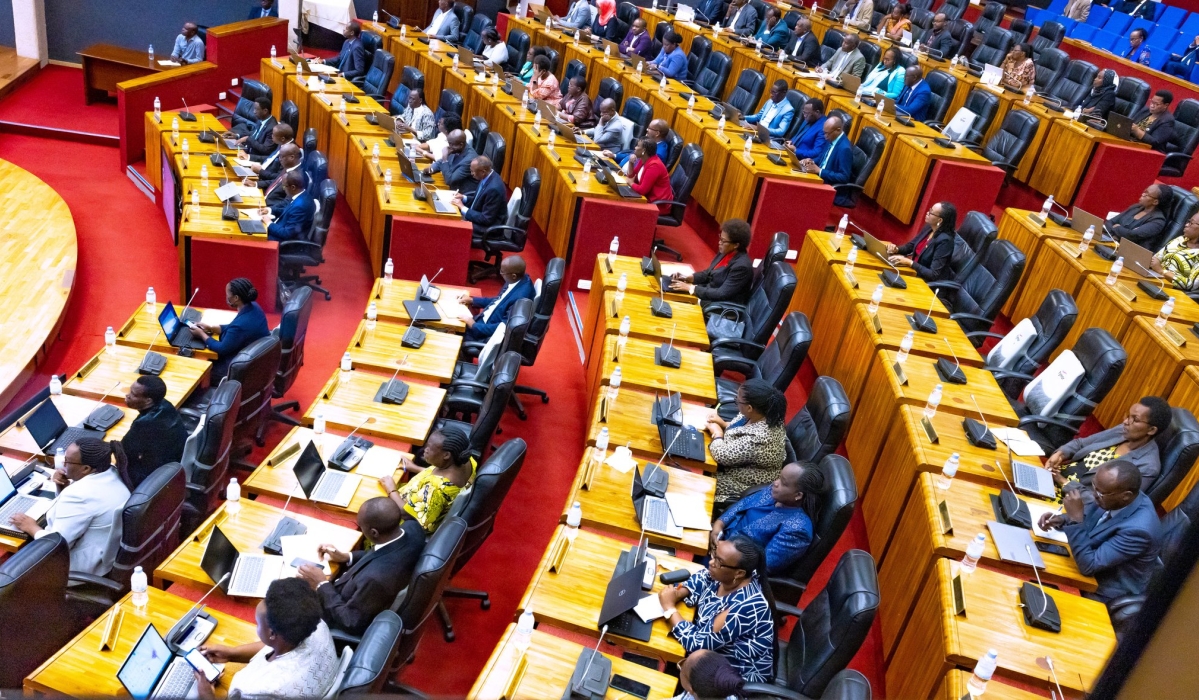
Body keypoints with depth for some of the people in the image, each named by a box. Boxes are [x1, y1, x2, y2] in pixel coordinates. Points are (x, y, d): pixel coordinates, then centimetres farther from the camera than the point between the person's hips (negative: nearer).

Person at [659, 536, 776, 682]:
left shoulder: (744, 608, -35)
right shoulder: (725, 576, -14)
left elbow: (697, 644, -30)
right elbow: (701, 578, 8)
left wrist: (669, 607, -21)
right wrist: (677, 593, -11)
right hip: (714, 650, 7)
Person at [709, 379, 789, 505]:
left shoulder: (756, 440, -39)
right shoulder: (768, 415, -14)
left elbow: (722, 455, -26)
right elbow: (741, 428, 9)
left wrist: (717, 433, -11)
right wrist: (723, 423, -3)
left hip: (746, 486, -8)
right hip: (743, 466, 8)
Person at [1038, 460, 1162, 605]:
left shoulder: (1138, 529, -35)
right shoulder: (1113, 497, -14)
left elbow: (1088, 565, -31)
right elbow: (1088, 514, 7)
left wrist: (1076, 519, -34)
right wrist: (1062, 519, -13)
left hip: (1105, 589, -7)